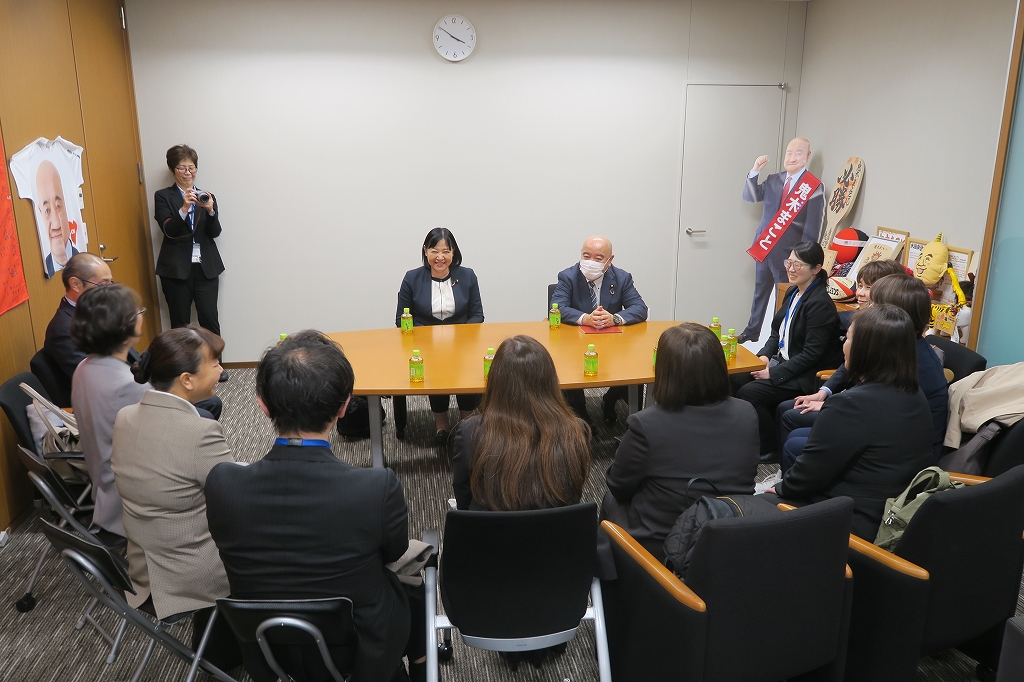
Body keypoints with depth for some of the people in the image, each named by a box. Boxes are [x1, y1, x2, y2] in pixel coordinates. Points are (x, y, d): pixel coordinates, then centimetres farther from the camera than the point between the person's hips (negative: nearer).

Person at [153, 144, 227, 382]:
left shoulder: (207, 196, 10)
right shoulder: (163, 196, 3)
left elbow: (215, 232, 0)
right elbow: (168, 230, -10)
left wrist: (210, 210, -19)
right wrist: (184, 208, -25)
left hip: (206, 268, 1)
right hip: (176, 269, -1)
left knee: (210, 319, -1)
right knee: (180, 322, 4)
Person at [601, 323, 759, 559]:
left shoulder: (646, 424, -26)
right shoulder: (746, 415, -13)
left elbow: (619, 487, -9)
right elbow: (744, 476, 5)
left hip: (659, 545, -4)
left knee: (611, 499, 26)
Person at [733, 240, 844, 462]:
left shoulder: (820, 303, -19)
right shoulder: (793, 292, 8)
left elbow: (811, 354, -21)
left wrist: (774, 373, -20)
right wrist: (765, 355, -1)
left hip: (806, 376, -9)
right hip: (780, 361, 9)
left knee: (748, 393, -22)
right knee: (734, 382, -8)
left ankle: (771, 449, -2)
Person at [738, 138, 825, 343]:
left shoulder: (814, 187, -9)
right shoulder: (773, 180, 8)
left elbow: (812, 228, -11)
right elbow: (750, 197, 8)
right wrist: (754, 171, -6)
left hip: (788, 253, -6)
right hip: (764, 247, 6)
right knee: (760, 292, 16)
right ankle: (751, 332, 28)